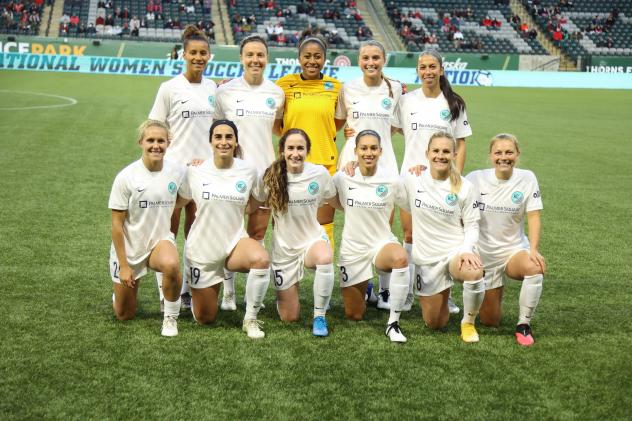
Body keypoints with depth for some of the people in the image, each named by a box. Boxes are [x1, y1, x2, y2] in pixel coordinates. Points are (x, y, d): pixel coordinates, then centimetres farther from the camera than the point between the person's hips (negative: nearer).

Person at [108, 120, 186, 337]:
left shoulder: (178, 172, -9)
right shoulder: (126, 177, -16)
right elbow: (117, 224, -11)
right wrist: (123, 265, -12)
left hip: (161, 240, 1)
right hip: (129, 248, -1)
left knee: (171, 265, -37)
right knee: (124, 315, 10)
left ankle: (171, 317, -11)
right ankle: (124, 288, 46)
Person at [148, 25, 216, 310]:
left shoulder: (212, 89, 7)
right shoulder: (170, 88, -5)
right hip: (174, 167, -4)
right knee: (169, 230, 3)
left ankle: (189, 288, 18)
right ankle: (166, 292, 11)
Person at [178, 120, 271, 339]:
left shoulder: (249, 171, -6)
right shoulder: (195, 171, -8)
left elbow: (255, 204, 9)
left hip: (235, 242, 0)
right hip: (202, 249, 0)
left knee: (262, 259, -36)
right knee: (205, 319, 6)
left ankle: (250, 320, -15)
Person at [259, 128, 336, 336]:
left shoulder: (320, 173, -9)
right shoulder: (272, 177, -11)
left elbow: (334, 201, 9)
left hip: (313, 239, 0)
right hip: (284, 247, 0)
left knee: (325, 259, -40)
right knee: (289, 318, 3)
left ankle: (319, 317, -18)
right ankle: (285, 292, 41)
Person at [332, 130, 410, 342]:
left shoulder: (392, 180, -9)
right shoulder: (342, 178, -7)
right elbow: (332, 199, 13)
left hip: (383, 244, -1)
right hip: (352, 249, 1)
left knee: (401, 258, -40)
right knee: (354, 315, 7)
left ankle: (393, 323, -27)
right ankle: (362, 290, 45)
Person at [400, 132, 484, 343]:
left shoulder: (465, 188, -6)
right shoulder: (412, 180, -4)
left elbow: (472, 225, 0)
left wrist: (467, 249, -19)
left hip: (456, 250, -2)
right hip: (426, 256, 2)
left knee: (474, 273, -39)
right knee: (435, 324, 6)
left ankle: (468, 323, -9)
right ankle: (441, 293, 42)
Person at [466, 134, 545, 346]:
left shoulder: (527, 178, -7)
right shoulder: (476, 178, -8)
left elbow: (533, 217, -11)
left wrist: (533, 249, -22)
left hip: (514, 249, 0)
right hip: (484, 254, 0)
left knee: (535, 268, -38)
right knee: (490, 322, 3)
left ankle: (524, 324, -16)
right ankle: (492, 296, 42)